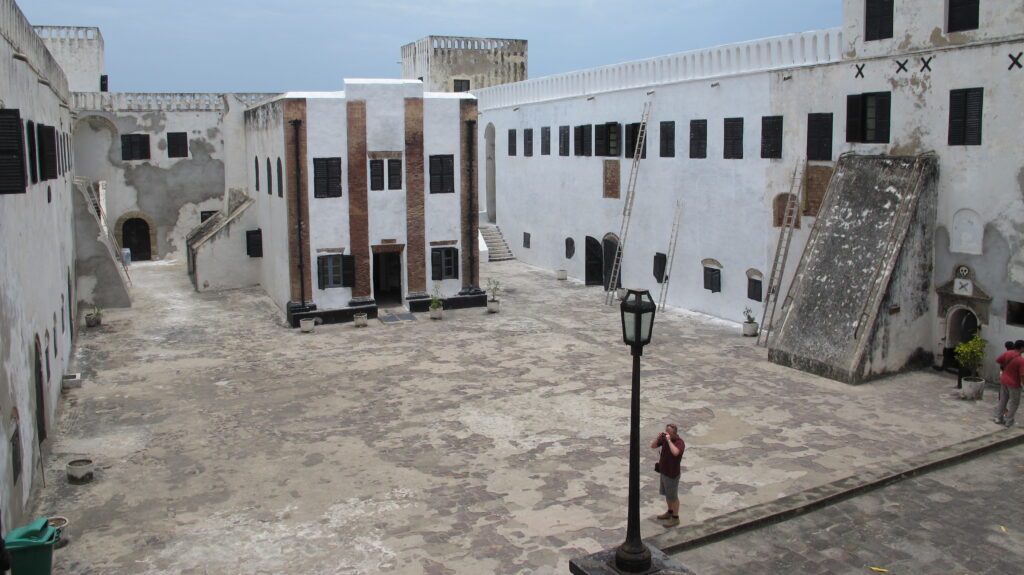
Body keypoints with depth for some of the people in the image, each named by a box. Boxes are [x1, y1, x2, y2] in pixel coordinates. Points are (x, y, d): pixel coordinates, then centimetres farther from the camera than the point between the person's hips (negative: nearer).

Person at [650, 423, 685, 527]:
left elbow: (675, 452, -44)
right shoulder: (664, 438, -4)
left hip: (672, 474, -8)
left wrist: (669, 440, -36)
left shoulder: (680, 442, -24)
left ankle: (675, 518, 20)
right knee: (666, 493, 23)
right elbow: (653, 446, 1)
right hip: (664, 471, 8)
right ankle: (670, 512, 41)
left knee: (673, 497, 6)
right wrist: (658, 437, -16)